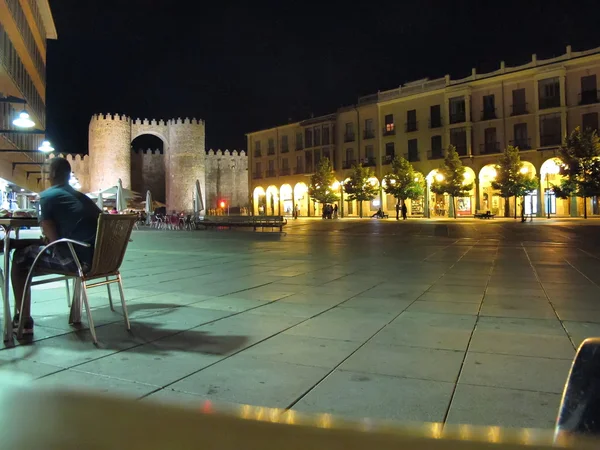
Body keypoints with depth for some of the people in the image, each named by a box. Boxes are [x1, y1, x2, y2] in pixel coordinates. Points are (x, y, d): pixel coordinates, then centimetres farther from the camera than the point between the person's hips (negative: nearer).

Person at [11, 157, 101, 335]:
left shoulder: (47, 195, 1)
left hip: (78, 259, -7)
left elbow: (53, 237, -7)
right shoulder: (82, 196, 21)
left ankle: (23, 320, 17)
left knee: (21, 256, 14)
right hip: (99, 257, 8)